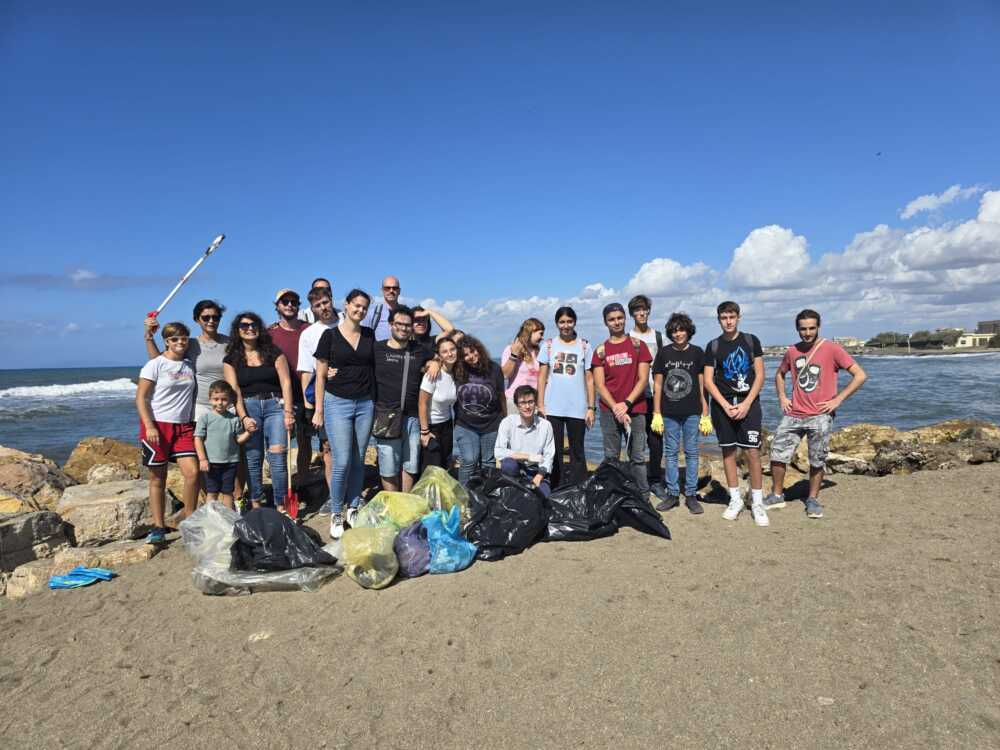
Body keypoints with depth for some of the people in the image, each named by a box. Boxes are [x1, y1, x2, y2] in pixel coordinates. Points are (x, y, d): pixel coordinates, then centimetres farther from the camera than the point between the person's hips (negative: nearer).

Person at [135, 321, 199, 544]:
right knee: (158, 478, 4)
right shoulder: (155, 365, -4)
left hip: (183, 426, 4)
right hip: (157, 425, -3)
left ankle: (189, 521, 8)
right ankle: (158, 526, 15)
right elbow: (140, 398, -6)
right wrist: (149, 426, -15)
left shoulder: (189, 365, 10)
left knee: (193, 473, -8)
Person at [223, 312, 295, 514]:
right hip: (248, 407, 1)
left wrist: (288, 412, -9)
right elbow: (234, 391, 1)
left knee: (277, 455, -11)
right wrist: (244, 418, -11)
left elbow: (285, 382, 0)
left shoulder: (273, 353, 6)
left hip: (275, 405, -1)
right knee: (253, 459, 1)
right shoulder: (231, 359, 8)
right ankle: (255, 504, 13)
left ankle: (280, 506, -4)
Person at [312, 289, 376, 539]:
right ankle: (335, 514, 9)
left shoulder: (370, 335, 9)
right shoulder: (330, 335, -1)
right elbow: (320, 375, 1)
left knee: (358, 460, 8)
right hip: (338, 403, -3)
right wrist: (318, 410, -2)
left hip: (365, 404, 3)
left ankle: (353, 509, 22)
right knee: (342, 462, -7)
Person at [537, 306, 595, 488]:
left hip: (577, 408, 0)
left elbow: (589, 379, 3)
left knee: (577, 452, 7)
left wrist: (591, 407, -2)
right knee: (554, 451, 5)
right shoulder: (548, 345, 5)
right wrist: (540, 405, -1)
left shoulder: (584, 346, 4)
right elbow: (542, 377, 5)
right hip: (553, 408, 1)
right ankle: (555, 490, 15)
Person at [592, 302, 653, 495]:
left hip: (635, 410, -1)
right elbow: (599, 384, 1)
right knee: (611, 458, 4)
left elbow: (643, 379, 0)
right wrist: (616, 408, -10)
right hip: (609, 412, 1)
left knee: (638, 457, 1)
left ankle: (643, 497, 8)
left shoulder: (638, 345, 6)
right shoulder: (600, 350, 8)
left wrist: (626, 404, -10)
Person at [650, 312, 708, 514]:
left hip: (692, 412, -1)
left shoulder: (697, 353, 3)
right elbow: (657, 384, 5)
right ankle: (672, 494, 16)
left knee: (692, 452, 5)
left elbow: (702, 385, 4)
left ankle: (691, 495, 14)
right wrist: (656, 413, 0)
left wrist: (705, 413, -1)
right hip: (669, 413, 1)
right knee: (671, 452, 6)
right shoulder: (663, 353, 4)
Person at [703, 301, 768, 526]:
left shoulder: (751, 341, 4)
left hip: (748, 402, -1)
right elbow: (708, 381, 1)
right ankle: (735, 500, 17)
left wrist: (746, 403, -9)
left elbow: (760, 375, 2)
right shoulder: (713, 346, 4)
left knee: (752, 452, -6)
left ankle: (757, 502, 7)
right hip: (722, 404, 1)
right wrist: (726, 405, -9)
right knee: (728, 451, 5)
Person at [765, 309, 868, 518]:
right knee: (777, 454, 1)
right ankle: (777, 495, 16)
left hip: (820, 416, -4)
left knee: (817, 461, 4)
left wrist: (837, 399, -11)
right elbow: (779, 374, 25)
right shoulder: (792, 351, 7)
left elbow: (860, 375, -8)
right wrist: (782, 397, 10)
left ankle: (813, 499, 20)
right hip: (793, 415, 4)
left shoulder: (832, 349, -6)